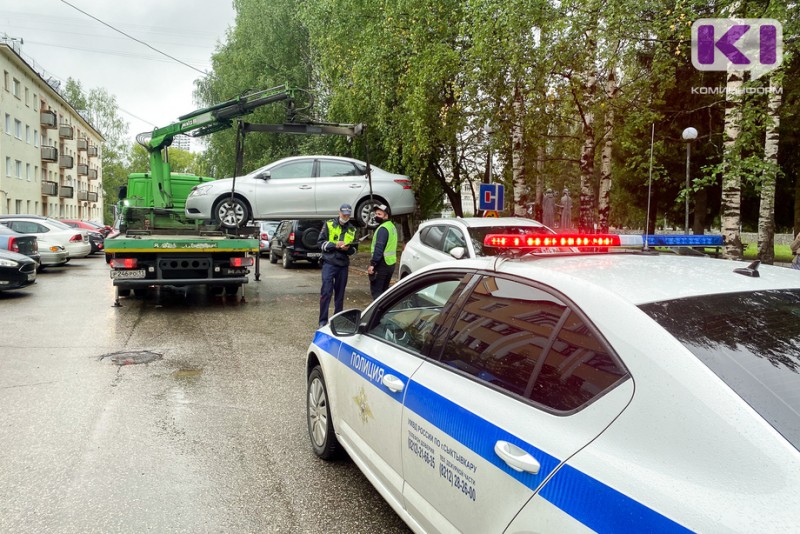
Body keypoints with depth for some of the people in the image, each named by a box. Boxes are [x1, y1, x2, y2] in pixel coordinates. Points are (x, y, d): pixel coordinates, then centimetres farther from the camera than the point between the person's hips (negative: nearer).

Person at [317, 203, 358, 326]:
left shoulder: (352, 229, 10)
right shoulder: (329, 224, 1)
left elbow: (355, 248, 14)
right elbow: (320, 242, -1)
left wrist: (348, 248, -9)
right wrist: (335, 245, -15)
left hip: (343, 265, 3)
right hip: (329, 263, -3)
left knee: (340, 293, 9)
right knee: (326, 292, -8)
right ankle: (323, 321, -2)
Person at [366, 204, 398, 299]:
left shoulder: (383, 229, -16)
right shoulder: (392, 226, 15)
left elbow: (379, 248, -24)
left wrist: (372, 264, -24)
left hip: (382, 264, -10)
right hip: (391, 263, 10)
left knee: (376, 290, -6)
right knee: (384, 289, 17)